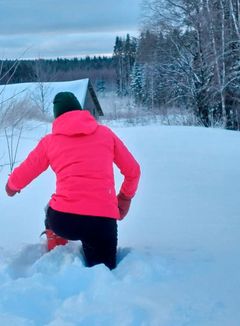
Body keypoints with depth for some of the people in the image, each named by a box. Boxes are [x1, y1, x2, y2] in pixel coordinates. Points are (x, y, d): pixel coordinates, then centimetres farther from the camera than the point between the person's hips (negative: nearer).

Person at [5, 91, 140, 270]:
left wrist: (12, 186, 44)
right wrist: (125, 197, 37)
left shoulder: (49, 141, 11)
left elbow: (19, 178, 20)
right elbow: (133, 171, 19)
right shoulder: (106, 132, 13)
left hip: (62, 219, 1)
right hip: (103, 220, -1)